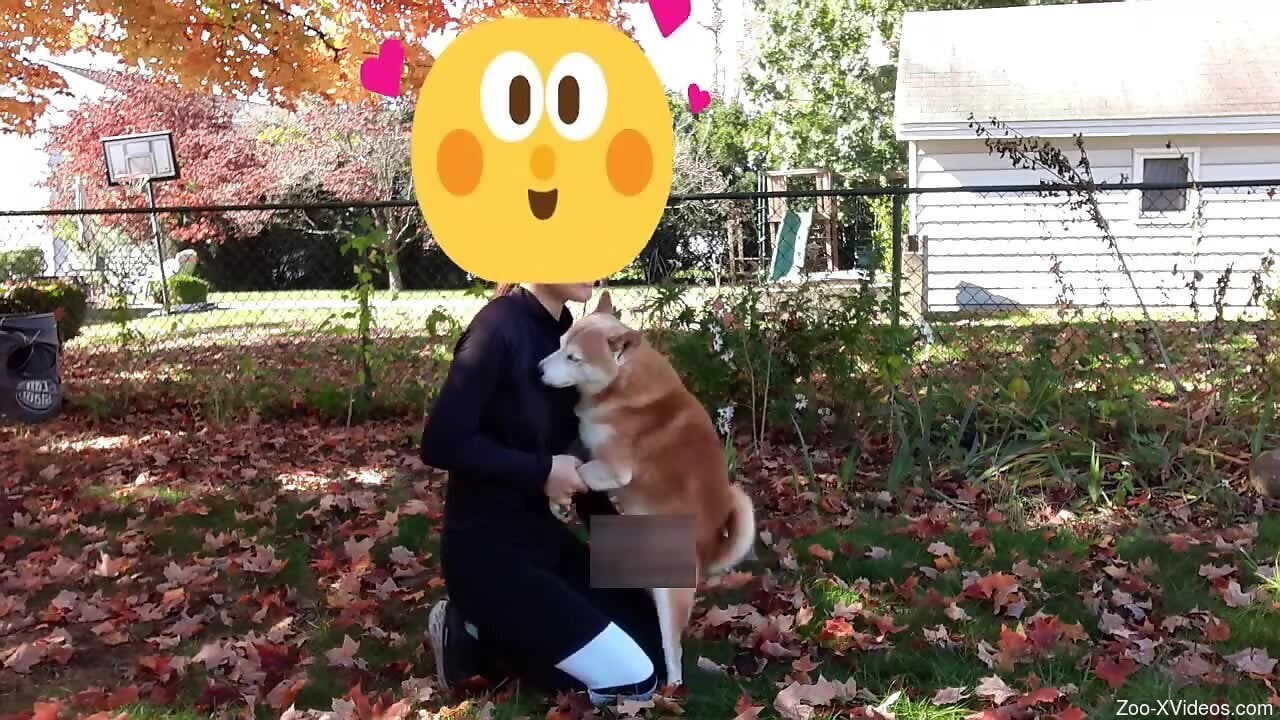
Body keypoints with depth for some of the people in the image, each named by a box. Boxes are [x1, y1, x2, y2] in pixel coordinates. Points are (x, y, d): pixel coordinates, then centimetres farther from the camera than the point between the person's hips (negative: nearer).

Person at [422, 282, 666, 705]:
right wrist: (542, 470, -17)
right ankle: (476, 639, 3)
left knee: (654, 645, 10)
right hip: (486, 547, -9)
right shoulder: (500, 327, -20)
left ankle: (491, 629, 13)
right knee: (634, 680, -9)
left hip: (540, 531, 9)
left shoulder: (560, 330, 6)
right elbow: (441, 443, -24)